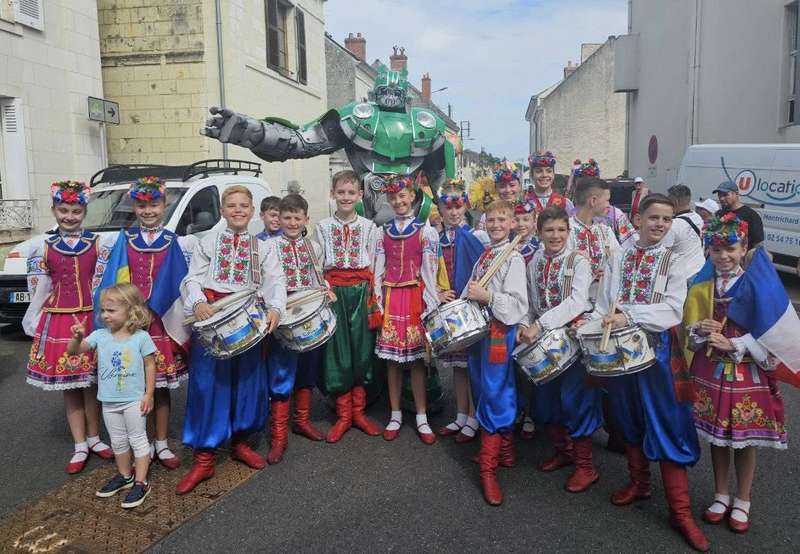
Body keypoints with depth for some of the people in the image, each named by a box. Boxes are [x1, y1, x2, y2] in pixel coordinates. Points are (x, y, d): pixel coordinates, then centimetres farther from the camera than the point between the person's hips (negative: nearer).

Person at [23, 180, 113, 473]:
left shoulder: (97, 243, 0)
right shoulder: (43, 246, 1)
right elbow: (40, 288, 5)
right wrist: (33, 322, 5)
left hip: (92, 318, 0)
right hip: (58, 321, 1)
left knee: (93, 382, 9)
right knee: (69, 385, 8)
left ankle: (93, 438, 26)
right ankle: (80, 446, 19)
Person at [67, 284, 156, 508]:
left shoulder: (141, 337, -13)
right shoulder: (100, 335, -2)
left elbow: (150, 365, -8)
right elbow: (73, 351, -6)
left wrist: (148, 395, -9)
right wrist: (77, 337, -28)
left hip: (134, 400, -5)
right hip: (109, 401, 5)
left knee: (138, 440, 4)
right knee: (117, 441, 19)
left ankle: (141, 483, 13)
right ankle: (124, 475, 36)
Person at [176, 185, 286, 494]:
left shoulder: (264, 248, 10)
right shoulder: (207, 243, 8)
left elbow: (275, 281, -3)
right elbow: (192, 279, 0)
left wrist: (275, 308, -23)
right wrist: (197, 303, -22)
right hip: (211, 317, -2)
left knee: (248, 380, 8)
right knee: (207, 383, -4)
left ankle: (240, 442, 28)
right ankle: (204, 459, 4)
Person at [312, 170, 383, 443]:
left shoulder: (368, 227, 6)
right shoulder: (323, 227, 5)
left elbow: (374, 266, 5)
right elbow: (317, 266, 6)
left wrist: (374, 297, -2)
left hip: (362, 292, 0)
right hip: (334, 293, 0)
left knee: (362, 349, 4)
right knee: (337, 351, 2)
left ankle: (358, 412, 18)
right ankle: (343, 415, 13)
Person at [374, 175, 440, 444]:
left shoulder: (425, 231, 0)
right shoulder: (383, 232, 10)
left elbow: (429, 271, -4)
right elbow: (378, 270, 8)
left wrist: (429, 304, -9)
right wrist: (377, 302, 2)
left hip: (415, 298, -3)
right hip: (390, 298, 3)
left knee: (416, 357, 1)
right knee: (392, 358, 6)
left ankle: (421, 417, 11)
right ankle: (395, 415, 18)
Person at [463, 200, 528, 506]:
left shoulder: (514, 259, -10)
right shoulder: (483, 255, 12)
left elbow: (518, 306, -18)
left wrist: (487, 296, -21)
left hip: (499, 331, -8)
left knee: (495, 395, -5)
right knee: (483, 393, 15)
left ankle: (488, 467, 4)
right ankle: (503, 451, 31)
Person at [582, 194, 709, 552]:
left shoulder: (674, 260, -2)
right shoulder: (619, 256, 9)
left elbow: (672, 309, -14)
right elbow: (605, 300, 9)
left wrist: (630, 315, -25)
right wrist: (591, 321, -10)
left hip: (657, 348, -4)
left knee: (667, 427, -2)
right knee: (629, 418, 15)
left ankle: (680, 511, 8)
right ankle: (639, 483, 35)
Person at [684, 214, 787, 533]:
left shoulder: (757, 285, -7)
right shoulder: (701, 286, 4)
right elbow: (689, 331, 9)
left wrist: (733, 345, -18)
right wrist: (699, 329, -12)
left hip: (746, 372, -3)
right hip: (710, 371, 3)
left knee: (745, 438, 8)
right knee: (716, 435, 12)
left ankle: (742, 502, 26)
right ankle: (721, 496, 31)